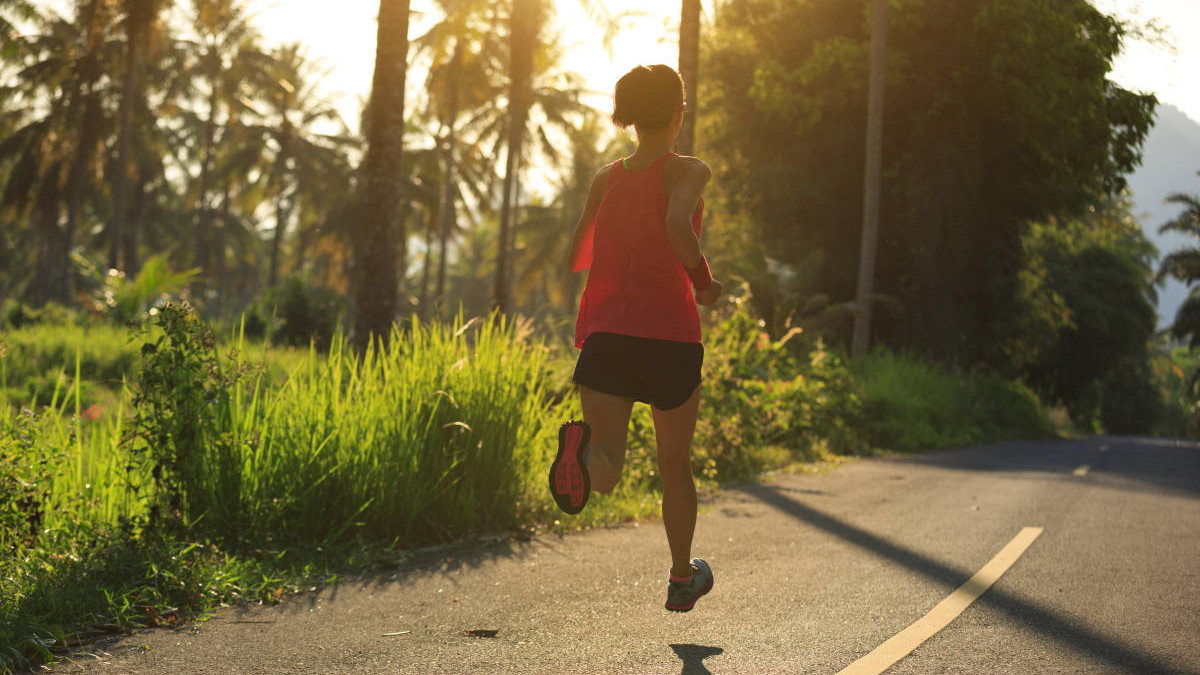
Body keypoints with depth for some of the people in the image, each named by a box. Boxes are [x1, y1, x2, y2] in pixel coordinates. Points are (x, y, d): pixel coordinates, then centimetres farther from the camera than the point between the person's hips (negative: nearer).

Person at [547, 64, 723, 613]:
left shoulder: (605, 179, 11)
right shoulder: (687, 172, -3)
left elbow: (576, 259, 17)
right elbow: (678, 226, -24)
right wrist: (703, 282, -9)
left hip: (604, 332, 3)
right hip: (670, 335, -2)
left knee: (606, 477, -5)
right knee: (675, 463, 19)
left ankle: (586, 449, -41)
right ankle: (682, 577, 34)